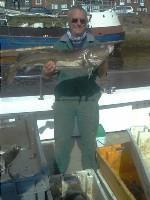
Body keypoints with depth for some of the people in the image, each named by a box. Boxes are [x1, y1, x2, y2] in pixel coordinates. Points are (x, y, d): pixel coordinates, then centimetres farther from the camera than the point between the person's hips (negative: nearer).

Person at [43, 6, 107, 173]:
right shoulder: (60, 45, 3)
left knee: (89, 143, 12)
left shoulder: (94, 44, 3)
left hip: (88, 99, 0)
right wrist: (47, 71, -21)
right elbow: (49, 73, 3)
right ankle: (61, 176, 31)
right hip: (64, 99, 0)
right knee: (61, 143, 9)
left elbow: (101, 73, 2)